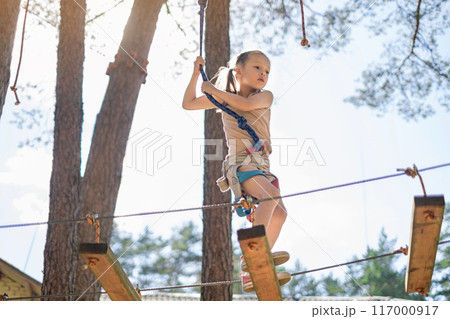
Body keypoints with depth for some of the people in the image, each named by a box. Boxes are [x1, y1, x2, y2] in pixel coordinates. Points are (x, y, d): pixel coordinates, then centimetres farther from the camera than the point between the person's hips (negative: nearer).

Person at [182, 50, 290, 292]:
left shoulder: (265, 96, 10)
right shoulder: (224, 97, 10)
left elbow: (246, 104, -13)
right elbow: (188, 104, 14)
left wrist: (214, 90, -7)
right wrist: (196, 74, 7)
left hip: (261, 163, 5)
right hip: (239, 161, -5)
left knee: (279, 212, -8)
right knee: (272, 194, -30)